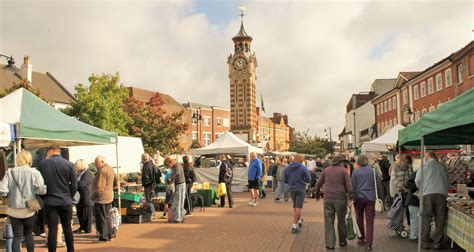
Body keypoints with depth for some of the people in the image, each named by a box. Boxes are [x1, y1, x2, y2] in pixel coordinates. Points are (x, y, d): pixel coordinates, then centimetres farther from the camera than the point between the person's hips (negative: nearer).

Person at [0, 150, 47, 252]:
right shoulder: (34, 173, -8)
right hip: (28, 209, 0)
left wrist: (11, 192, 10)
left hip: (13, 210, 0)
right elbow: (41, 190, -17)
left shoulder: (10, 172, -3)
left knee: (17, 236, 7)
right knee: (28, 234, 19)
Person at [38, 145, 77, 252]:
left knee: (52, 229, 3)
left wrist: (44, 197, 14)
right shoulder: (69, 164, -4)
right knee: (67, 228, 13)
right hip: (66, 202, 1)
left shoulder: (42, 164, -4)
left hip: (49, 202, -1)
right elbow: (74, 185, -2)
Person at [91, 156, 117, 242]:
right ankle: (110, 234, 25)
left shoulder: (102, 171, -20)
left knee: (101, 218, -1)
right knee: (107, 217, 18)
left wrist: (94, 196, -11)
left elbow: (100, 187, -22)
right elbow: (116, 179, 23)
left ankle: (104, 237, 4)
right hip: (109, 197, 10)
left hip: (101, 199, -10)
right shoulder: (110, 169, 10)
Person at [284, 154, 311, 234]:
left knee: (296, 206, 21)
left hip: (292, 189, 4)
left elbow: (285, 180, 7)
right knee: (298, 207, -2)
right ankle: (294, 226, -4)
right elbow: (308, 180, -6)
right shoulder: (303, 168, -11)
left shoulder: (288, 168, 1)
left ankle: (299, 220, 37)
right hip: (301, 189, -4)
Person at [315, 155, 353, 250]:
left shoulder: (326, 170, 10)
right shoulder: (343, 170, 0)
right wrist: (350, 198, -7)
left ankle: (330, 244, 1)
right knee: (341, 221, 14)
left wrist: (317, 195, 24)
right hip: (340, 199, -2)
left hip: (328, 199, 2)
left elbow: (318, 184, 12)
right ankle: (342, 241, 27)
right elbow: (349, 185, -9)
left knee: (329, 222, 4)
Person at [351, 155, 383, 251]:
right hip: (370, 198, 0)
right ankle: (368, 243, -6)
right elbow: (378, 185, 3)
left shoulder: (355, 172, -1)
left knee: (359, 219, 18)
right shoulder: (373, 170, -1)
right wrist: (380, 196, 12)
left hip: (359, 197, 0)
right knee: (369, 221, 0)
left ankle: (361, 238, 24)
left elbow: (352, 186, -1)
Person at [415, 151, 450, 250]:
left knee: (426, 219, 5)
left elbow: (417, 181, 5)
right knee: (440, 220, 9)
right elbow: (448, 182, 19)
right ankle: (437, 243, 13)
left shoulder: (425, 165, 6)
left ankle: (425, 242, 8)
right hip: (441, 194, 2)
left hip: (428, 194, -2)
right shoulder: (442, 166, 15)